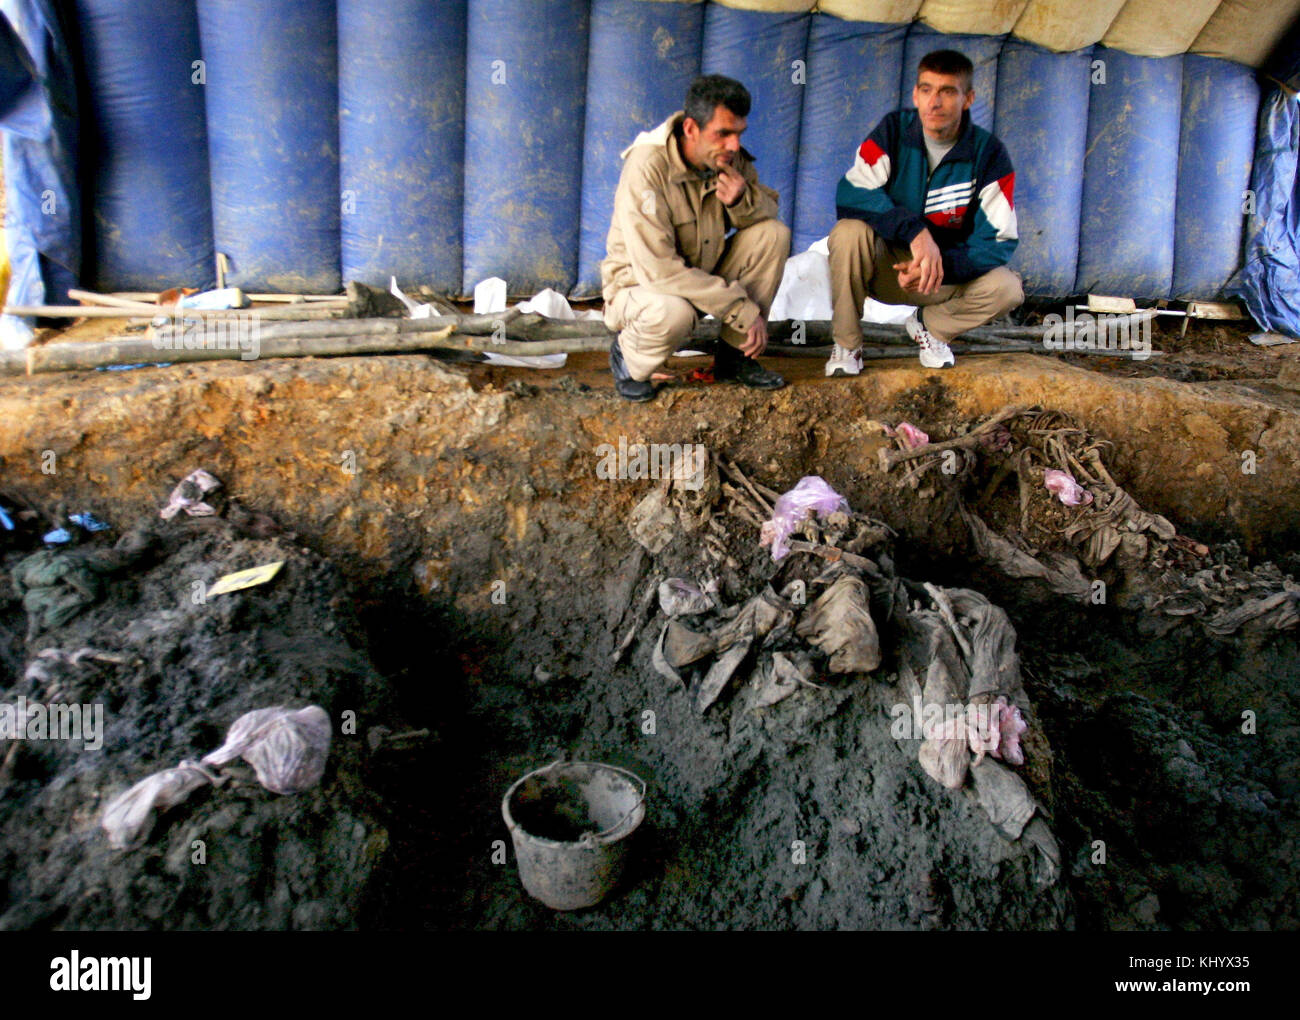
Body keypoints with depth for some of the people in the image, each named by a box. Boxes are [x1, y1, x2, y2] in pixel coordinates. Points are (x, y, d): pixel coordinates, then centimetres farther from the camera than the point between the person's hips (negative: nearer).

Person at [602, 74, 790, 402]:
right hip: (639, 284, -6)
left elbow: (770, 213, 2)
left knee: (774, 234, -13)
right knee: (674, 312, -41)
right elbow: (658, 269, -31)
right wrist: (743, 310, -29)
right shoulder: (647, 168, -26)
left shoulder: (731, 159, -7)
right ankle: (627, 357, -5)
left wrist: (743, 201, -24)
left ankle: (735, 356, -4)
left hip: (705, 274, 6)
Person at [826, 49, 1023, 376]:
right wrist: (914, 231, -37)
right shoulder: (894, 130, -10)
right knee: (849, 232, -32)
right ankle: (846, 345, -13)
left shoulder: (989, 154, -9)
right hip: (886, 268, -1)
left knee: (1006, 289, -26)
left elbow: (998, 241, -14)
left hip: (950, 269, 1)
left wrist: (940, 266, -32)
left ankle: (931, 327, 6)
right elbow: (850, 193, -24)